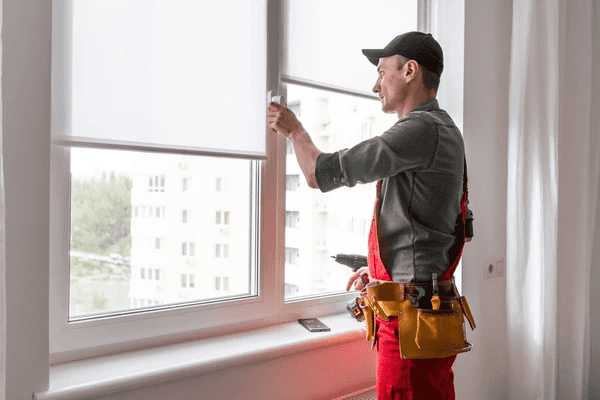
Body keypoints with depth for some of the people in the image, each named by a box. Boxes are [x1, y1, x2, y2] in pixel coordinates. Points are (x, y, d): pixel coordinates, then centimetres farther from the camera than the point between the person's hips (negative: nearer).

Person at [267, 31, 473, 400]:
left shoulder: (423, 128, -17)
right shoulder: (446, 132, 17)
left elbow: (321, 174, -16)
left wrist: (295, 130, 4)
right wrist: (379, 268, 22)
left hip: (411, 313, -10)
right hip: (433, 305, 10)